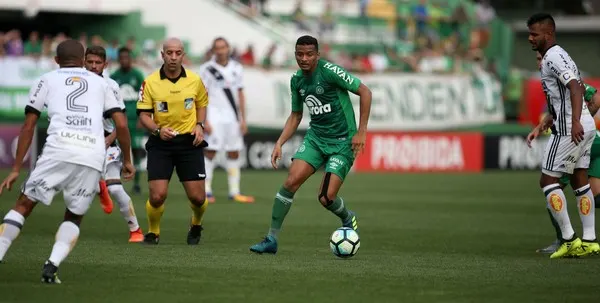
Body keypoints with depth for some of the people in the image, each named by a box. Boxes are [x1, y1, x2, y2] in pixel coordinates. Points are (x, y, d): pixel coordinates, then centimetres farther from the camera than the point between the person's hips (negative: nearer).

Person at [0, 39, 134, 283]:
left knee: (24, 205, 11)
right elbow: (121, 125, 18)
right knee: (74, 217, 19)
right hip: (94, 157, 2)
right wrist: (127, 160, 31)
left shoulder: (47, 80, 20)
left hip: (59, 151, -2)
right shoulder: (100, 83, 25)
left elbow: (28, 127, 15)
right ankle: (52, 265, -2)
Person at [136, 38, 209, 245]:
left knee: (197, 197, -2)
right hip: (160, 143, -1)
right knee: (157, 195, -12)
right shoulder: (150, 82, -7)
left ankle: (196, 225, 32)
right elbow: (144, 115, -4)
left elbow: (201, 104, 17)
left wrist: (199, 125, 0)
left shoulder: (194, 80, 0)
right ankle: (153, 232, 17)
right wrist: (158, 130, -22)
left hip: (189, 142, 1)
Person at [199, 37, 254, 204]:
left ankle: (234, 191, 10)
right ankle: (206, 191, -5)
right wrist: (204, 121, -11)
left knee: (234, 153, 6)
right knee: (210, 151, -9)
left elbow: (240, 95, 14)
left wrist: (243, 119, 10)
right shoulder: (207, 69, -3)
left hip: (232, 118, 4)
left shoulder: (236, 68, 10)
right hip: (214, 116, -4)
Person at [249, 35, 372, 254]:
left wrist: (361, 131, -14)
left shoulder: (329, 71, -16)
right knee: (291, 181, -13)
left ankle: (348, 220, 23)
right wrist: (279, 143, 6)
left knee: (326, 197, -13)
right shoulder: (297, 80, 5)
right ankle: (271, 239, -5)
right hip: (315, 137, 5)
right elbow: (295, 116, 18)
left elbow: (365, 92, -12)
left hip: (342, 142, -5)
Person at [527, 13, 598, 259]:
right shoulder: (558, 55, 18)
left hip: (570, 129, -10)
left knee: (547, 181, -5)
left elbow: (575, 88, -26)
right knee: (580, 181, 12)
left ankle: (569, 239, -6)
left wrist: (575, 122, -38)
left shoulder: (554, 57, -13)